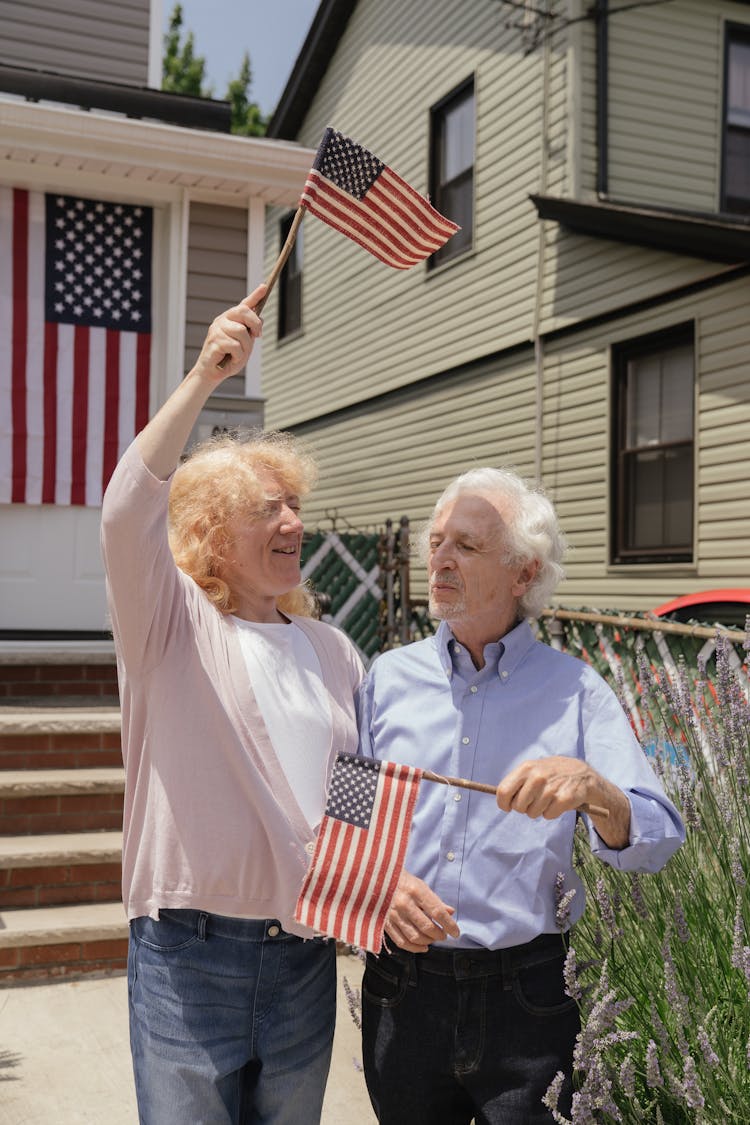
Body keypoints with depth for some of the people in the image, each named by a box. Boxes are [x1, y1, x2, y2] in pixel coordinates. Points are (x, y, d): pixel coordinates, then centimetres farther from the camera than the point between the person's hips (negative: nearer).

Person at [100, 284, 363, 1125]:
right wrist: (204, 378, -26)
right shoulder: (171, 623, -4)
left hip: (305, 954, 5)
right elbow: (128, 512, -22)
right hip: (190, 958, -4)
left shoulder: (330, 649, 11)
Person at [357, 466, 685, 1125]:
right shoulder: (388, 679, 2)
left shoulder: (574, 691, -3)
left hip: (529, 995, -1)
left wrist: (593, 788, -30)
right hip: (403, 989, 2)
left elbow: (658, 843, -11)